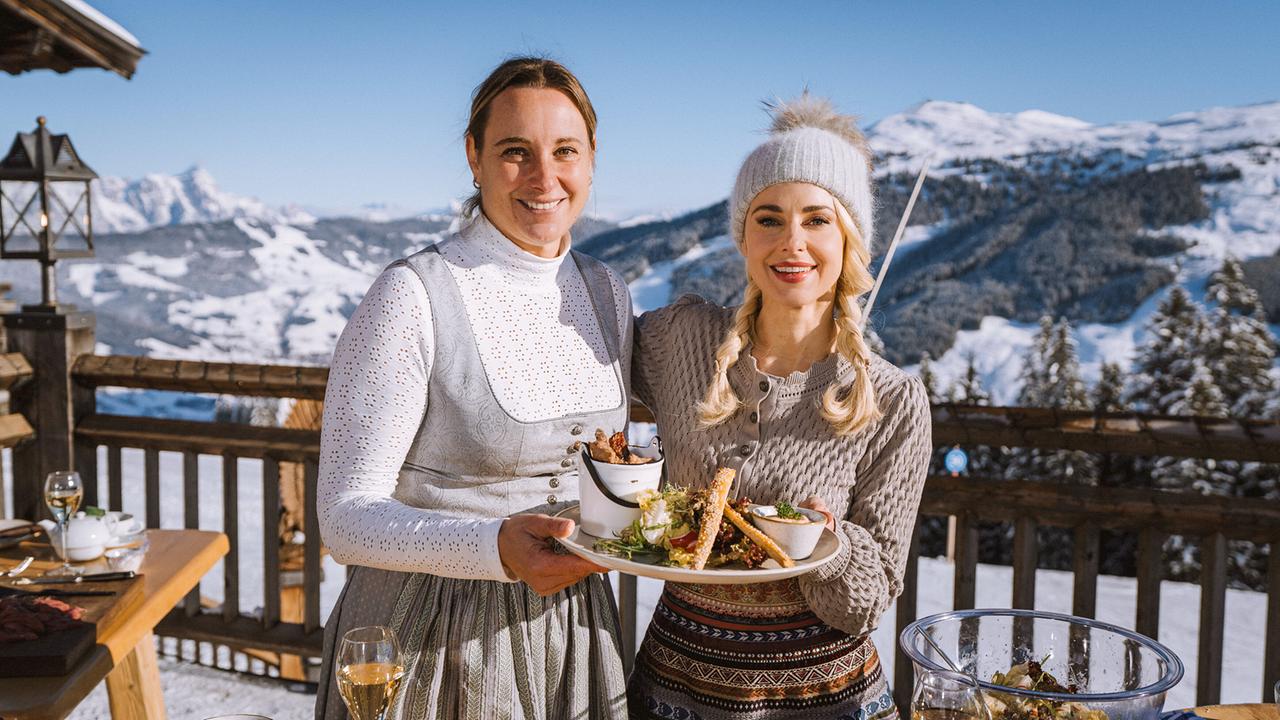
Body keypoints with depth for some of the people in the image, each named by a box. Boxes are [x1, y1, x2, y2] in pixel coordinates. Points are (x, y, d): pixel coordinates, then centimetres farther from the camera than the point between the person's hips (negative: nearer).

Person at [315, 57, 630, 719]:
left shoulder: (607, 293, 1)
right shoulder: (413, 297, -18)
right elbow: (346, 518, -19)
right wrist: (496, 548, -34)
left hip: (569, 633, 6)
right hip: (434, 643, -5)